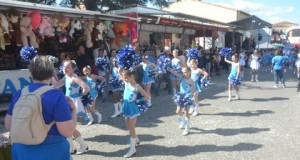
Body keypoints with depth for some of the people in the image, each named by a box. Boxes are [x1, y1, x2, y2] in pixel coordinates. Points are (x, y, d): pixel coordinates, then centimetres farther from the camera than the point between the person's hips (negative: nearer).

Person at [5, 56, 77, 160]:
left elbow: (8, 126, 6)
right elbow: (68, 131, -20)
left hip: (22, 151, 5)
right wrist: (74, 110, -6)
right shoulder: (57, 96, -19)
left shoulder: (19, 94, -3)